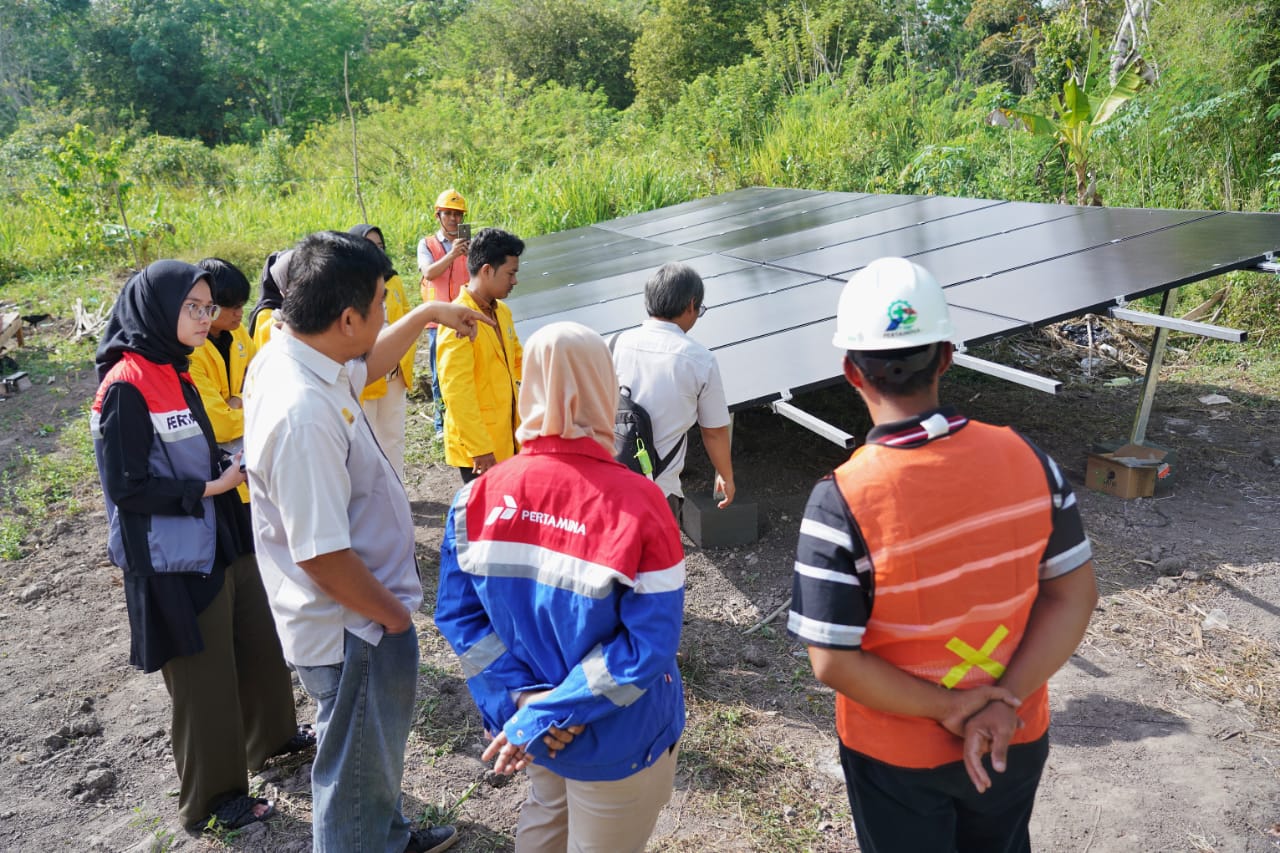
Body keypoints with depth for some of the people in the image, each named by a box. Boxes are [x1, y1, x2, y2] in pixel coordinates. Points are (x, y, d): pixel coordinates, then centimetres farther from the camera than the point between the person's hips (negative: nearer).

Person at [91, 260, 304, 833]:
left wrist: (234, 463, 3)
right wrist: (209, 488, -19)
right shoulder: (126, 386, -19)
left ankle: (270, 737, 46)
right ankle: (212, 797, 26)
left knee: (258, 647, 22)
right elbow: (126, 487, -20)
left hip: (224, 544, 9)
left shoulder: (174, 373, 8)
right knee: (204, 678, 6)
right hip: (176, 564, -9)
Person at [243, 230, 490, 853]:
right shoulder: (304, 414, -34)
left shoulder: (282, 355, -4)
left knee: (377, 751, 32)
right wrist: (393, 614, -15)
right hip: (353, 629, -10)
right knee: (357, 772, 14)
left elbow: (365, 366, 20)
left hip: (357, 616, 10)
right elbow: (322, 556, -30)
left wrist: (427, 315, 22)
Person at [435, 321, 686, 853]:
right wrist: (542, 719, -19)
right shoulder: (638, 504, -25)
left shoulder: (481, 496, -13)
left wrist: (525, 699, -10)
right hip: (614, 740, -4)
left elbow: (457, 613, -7)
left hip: (529, 725, 4)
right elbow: (651, 643, -25)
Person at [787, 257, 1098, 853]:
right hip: (1016, 743, 4)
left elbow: (833, 663, -25)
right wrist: (1005, 702, -12)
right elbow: (1074, 594, -9)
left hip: (898, 759, -3)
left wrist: (947, 708, -14)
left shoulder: (842, 503, -28)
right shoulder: (1027, 460, -16)